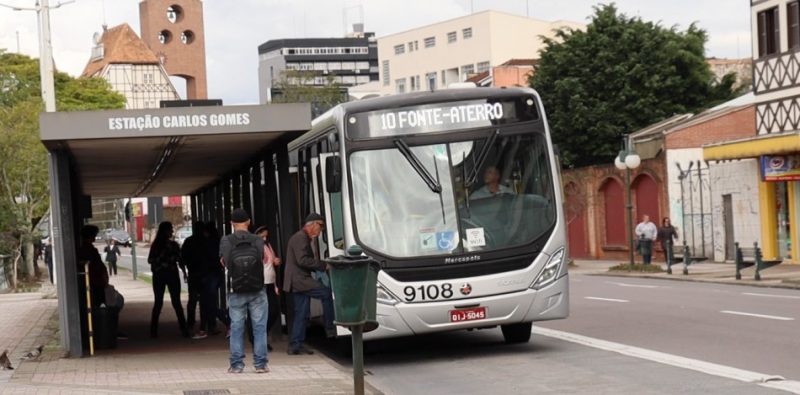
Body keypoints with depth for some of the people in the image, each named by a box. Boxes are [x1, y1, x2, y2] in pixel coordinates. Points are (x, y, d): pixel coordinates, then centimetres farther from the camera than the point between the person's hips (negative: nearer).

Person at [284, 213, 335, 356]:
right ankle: (330, 329, -13)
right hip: (299, 280, -11)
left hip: (299, 281, 11)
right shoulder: (300, 238, -11)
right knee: (326, 293, -16)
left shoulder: (304, 238, 23)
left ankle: (295, 345, 8)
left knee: (301, 313, 8)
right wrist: (322, 265, -17)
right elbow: (302, 260, -21)